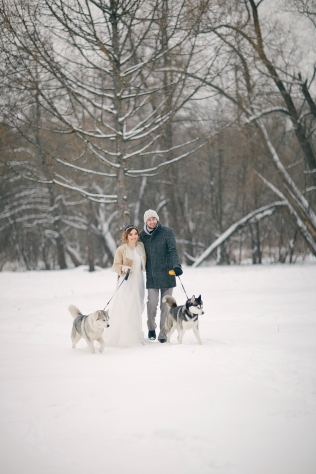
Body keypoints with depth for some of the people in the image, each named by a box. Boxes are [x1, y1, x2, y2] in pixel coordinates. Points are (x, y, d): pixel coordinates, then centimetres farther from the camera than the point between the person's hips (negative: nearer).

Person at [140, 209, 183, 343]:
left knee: (165, 305, 2)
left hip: (167, 274, -1)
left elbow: (173, 250, -11)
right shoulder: (143, 235, 8)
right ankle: (151, 327, 17)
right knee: (152, 303, -8)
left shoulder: (167, 232, -1)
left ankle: (163, 333, 11)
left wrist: (176, 265, -25)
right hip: (151, 276, 1)